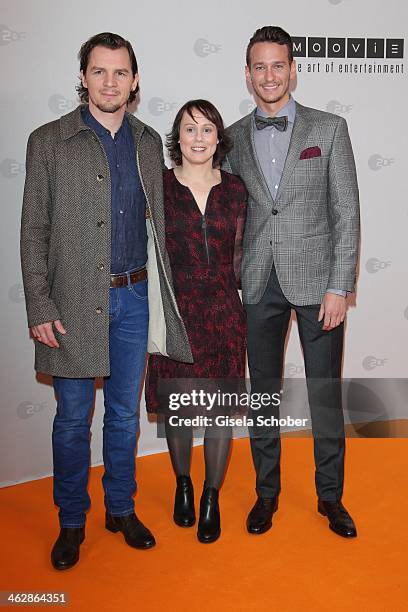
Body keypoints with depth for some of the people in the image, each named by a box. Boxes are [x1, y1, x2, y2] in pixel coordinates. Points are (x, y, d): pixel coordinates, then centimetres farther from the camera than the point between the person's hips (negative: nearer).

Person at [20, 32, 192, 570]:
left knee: (125, 413, 14)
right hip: (75, 302, -3)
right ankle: (71, 521, 27)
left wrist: (161, 289, 8)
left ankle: (122, 509, 32)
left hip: (134, 297, 3)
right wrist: (39, 308, -11)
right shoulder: (49, 142, -2)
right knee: (73, 418, 7)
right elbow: (33, 231, -4)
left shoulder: (149, 142, 9)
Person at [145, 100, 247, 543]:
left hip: (223, 311, 2)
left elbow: (238, 254, 11)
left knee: (220, 408, 6)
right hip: (175, 310, -1)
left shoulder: (235, 190, 5)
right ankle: (183, 484, 35)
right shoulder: (159, 187, -1)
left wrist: (231, 291, 6)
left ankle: (211, 499, 26)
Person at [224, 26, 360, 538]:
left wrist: (339, 288, -9)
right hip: (259, 284, 2)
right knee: (263, 391, 11)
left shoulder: (329, 129, 2)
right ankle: (266, 492, 28)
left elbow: (347, 214, -2)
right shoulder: (234, 137, 9)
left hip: (316, 280, -2)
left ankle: (330, 496, 24)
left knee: (325, 394, 5)